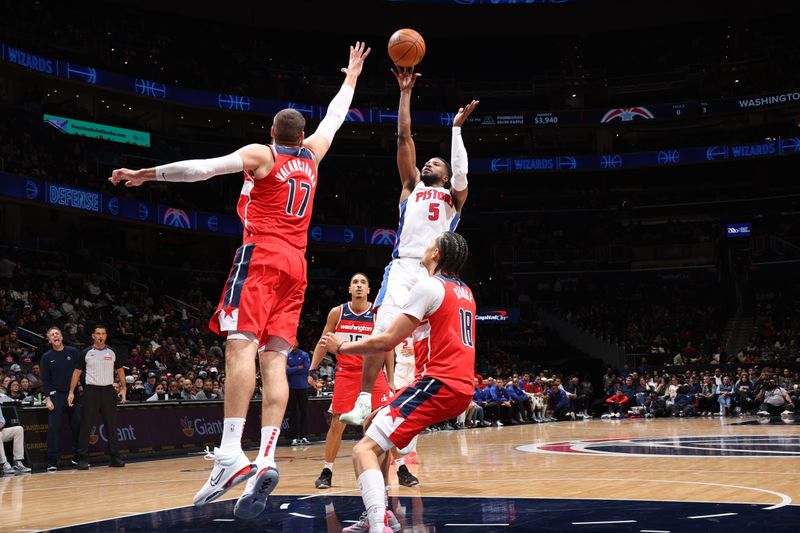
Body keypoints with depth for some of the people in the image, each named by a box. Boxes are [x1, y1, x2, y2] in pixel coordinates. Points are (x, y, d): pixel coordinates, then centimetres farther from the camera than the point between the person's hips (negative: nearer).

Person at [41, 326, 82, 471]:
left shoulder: (73, 352, 5)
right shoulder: (46, 357, 5)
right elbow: (45, 379, 4)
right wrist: (47, 398, -6)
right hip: (56, 395, -1)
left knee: (77, 426, 2)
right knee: (53, 428, -8)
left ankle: (77, 457, 16)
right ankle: (52, 462, -5)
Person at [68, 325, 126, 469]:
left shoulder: (112, 352, 7)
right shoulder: (87, 353, 1)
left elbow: (120, 370, 14)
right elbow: (77, 372, 3)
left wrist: (123, 388, 4)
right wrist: (71, 392, -4)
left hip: (108, 390, 2)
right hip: (91, 391, -2)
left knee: (111, 425, 5)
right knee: (85, 426, -3)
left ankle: (115, 457, 11)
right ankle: (83, 459, 2)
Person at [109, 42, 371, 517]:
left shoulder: (261, 154, 4)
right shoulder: (312, 156, 19)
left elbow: (203, 168, -7)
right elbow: (334, 118, 37)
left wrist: (148, 173, -1)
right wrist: (351, 77, 51)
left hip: (261, 258, -6)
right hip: (296, 264, 6)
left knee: (241, 345, -17)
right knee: (275, 358, -3)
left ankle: (231, 455, -31)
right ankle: (266, 459, -16)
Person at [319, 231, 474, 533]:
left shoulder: (429, 286, -8)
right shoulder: (465, 293, 17)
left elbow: (386, 342, -9)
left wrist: (340, 347, 3)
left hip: (438, 384, -9)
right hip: (463, 386, 9)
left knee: (364, 450, -16)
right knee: (373, 423, 25)